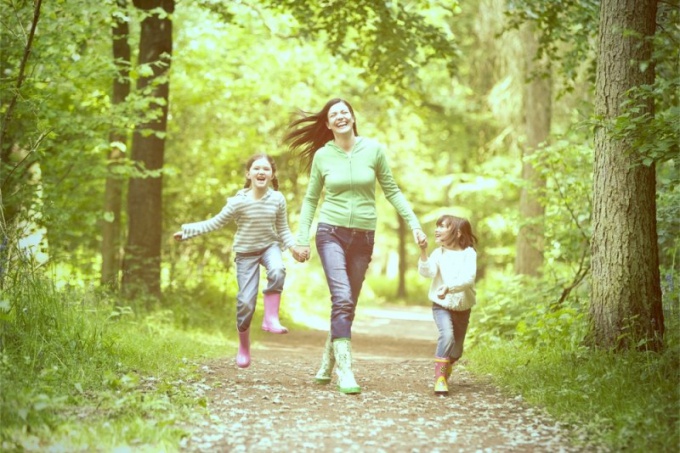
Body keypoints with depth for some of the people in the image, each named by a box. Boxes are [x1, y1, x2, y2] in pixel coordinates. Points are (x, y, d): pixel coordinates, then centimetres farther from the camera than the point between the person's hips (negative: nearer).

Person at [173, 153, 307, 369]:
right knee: (245, 301, -5)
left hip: (269, 246, 1)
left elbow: (283, 229, 2)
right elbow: (216, 223, -6)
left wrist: (293, 246, -15)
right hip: (246, 252, -1)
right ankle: (244, 347, 16)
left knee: (277, 271, -35)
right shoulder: (239, 202, -16)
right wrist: (187, 231, -9)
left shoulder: (277, 199, -9)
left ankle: (271, 318, -23)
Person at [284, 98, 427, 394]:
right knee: (342, 298, -17)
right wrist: (302, 238, 4)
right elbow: (310, 199, 9)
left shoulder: (374, 150, 0)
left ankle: (326, 366, 23)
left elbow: (392, 191, 6)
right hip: (331, 233, -2)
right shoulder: (322, 155, 1)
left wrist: (414, 224, 0)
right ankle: (344, 370, -18)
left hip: (363, 237, 2)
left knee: (348, 304, 7)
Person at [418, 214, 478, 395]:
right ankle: (439, 378, -24)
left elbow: (469, 278, -25)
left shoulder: (469, 253, -11)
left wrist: (449, 287, -40)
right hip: (441, 305, -1)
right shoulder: (439, 253, -6)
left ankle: (447, 366, 45)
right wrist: (423, 251, -32)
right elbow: (426, 272, -21)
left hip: (462, 307, 1)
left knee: (457, 348, 13)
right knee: (447, 335, -27)